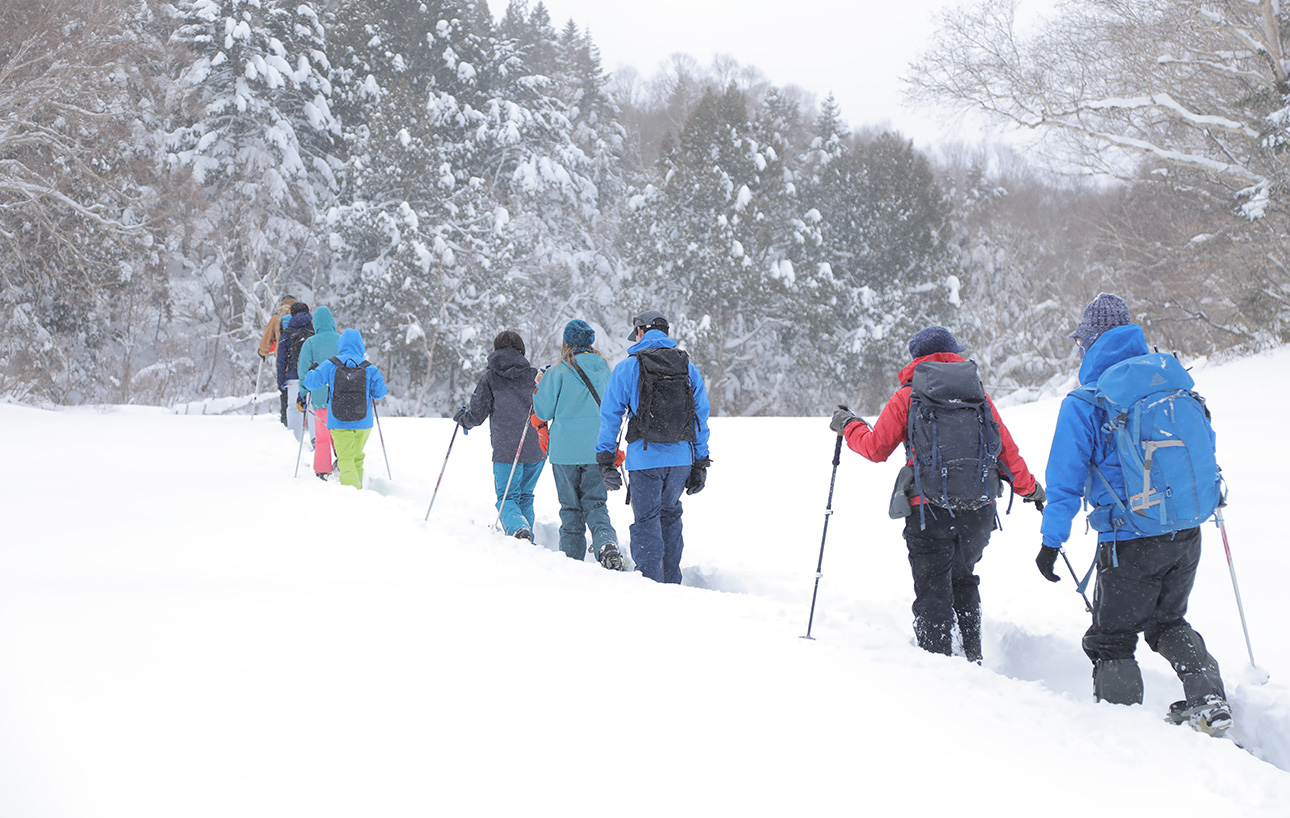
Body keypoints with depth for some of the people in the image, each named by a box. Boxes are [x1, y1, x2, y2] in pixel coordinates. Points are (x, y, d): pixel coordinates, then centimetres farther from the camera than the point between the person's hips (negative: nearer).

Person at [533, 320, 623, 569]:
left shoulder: (559, 371, -9)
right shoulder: (605, 370, 4)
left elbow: (544, 412, -3)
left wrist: (539, 388, 13)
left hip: (565, 450, -3)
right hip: (597, 451, 3)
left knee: (571, 508, 8)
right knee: (596, 505, 7)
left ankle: (571, 560, 9)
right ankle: (607, 544, -19)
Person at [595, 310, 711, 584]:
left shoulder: (627, 368, -2)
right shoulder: (689, 369, 8)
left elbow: (610, 416, -1)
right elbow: (701, 418, 9)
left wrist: (606, 461, 5)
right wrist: (700, 464, 15)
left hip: (645, 458, -4)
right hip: (681, 457, 4)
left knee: (646, 521, 5)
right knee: (670, 515, 19)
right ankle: (672, 584, 22)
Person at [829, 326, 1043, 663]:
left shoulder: (906, 397, 3)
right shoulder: (979, 395, 11)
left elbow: (876, 448, 5)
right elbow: (1007, 449, 14)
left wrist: (848, 426, 23)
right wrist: (1028, 487, 30)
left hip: (930, 510, -3)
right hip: (979, 509, 4)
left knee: (932, 588, 3)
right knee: (963, 578, 23)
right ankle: (972, 654, 20)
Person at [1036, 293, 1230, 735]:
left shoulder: (1083, 403, -10)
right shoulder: (1173, 376, 4)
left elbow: (1065, 480, -9)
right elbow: (1205, 443, 14)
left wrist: (1051, 541, -1)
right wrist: (1202, 498, 30)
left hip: (1131, 541, -5)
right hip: (1187, 534, 5)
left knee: (1111, 640, 10)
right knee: (1168, 622, 26)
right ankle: (1209, 703, 15)